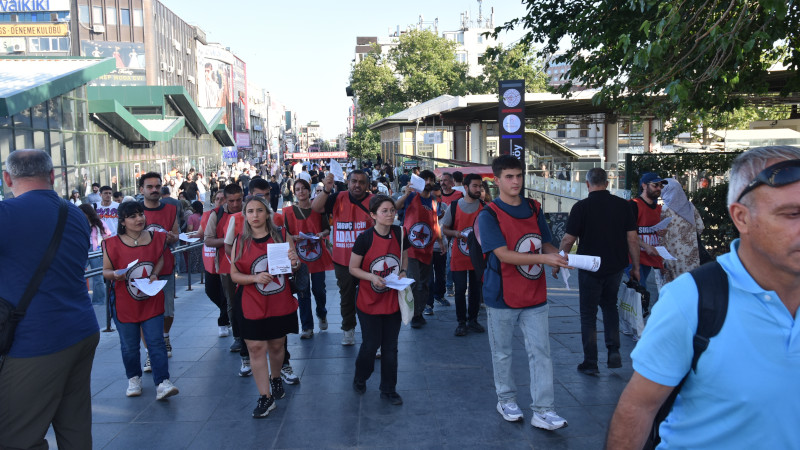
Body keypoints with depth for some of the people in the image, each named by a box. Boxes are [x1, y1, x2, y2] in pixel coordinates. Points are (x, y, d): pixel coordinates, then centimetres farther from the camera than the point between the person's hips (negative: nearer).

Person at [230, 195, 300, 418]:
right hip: (251, 306, -1)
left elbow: (296, 266, 6)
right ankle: (265, 397, 8)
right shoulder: (240, 242, -2)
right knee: (256, 348, -3)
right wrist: (255, 278, -19)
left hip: (280, 303, 1)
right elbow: (234, 274, -1)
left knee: (277, 345, 14)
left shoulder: (282, 236, -1)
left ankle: (275, 378, 42)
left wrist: (294, 263, -18)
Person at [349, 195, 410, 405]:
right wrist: (372, 277, -22)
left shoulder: (399, 234, -3)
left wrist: (403, 272, -6)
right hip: (369, 302, -3)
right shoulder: (365, 238, -14)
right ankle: (360, 379, 36)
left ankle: (388, 390, 26)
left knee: (390, 347, 10)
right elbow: (353, 268, -7)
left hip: (392, 301, 3)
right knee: (370, 345, 7)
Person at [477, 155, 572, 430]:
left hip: (535, 295, 4)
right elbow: (503, 254, -20)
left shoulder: (534, 209, 7)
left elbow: (546, 244, 11)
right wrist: (543, 258, -28)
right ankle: (506, 400, 30)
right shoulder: (488, 215, -11)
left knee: (541, 352, 2)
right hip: (503, 297, -4)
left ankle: (543, 412, 9)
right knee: (502, 352, 11)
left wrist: (561, 257, -12)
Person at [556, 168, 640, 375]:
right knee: (610, 305, 24)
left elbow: (568, 240, -11)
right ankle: (614, 351, 14)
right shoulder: (623, 205, -1)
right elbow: (632, 238, -1)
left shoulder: (581, 207, -12)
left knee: (588, 313, 7)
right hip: (616, 267, 4)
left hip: (590, 268, -4)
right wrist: (635, 267, 8)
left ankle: (590, 363, 12)